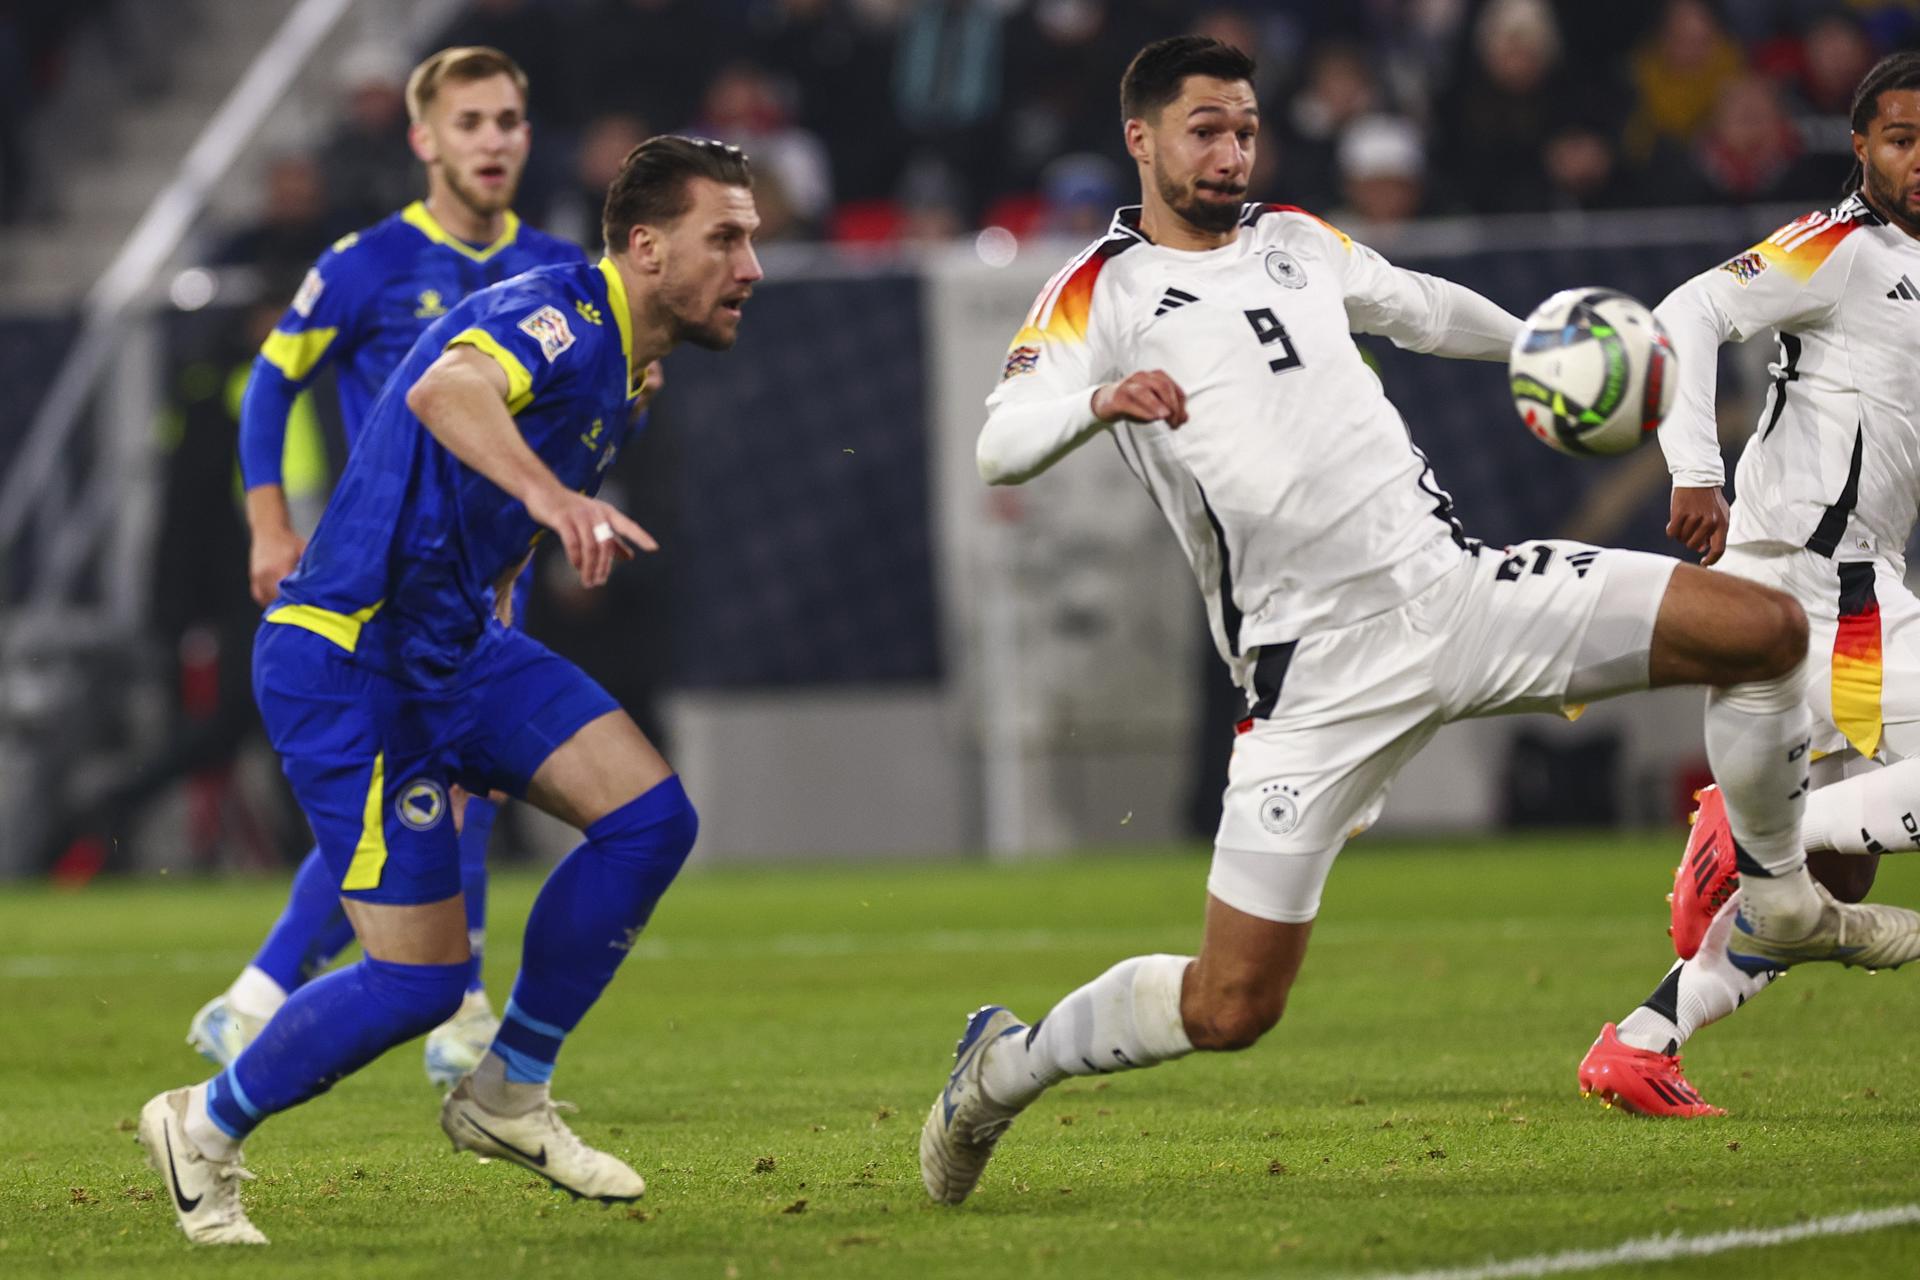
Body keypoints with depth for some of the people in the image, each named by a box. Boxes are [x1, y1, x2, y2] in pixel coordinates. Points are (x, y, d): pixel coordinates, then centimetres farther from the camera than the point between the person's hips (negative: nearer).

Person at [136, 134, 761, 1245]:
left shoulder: (627, 371, 13)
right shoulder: (561, 316, -19)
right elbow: (447, 390, -43)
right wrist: (549, 493, -59)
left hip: (455, 642, 9)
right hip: (347, 660, -9)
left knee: (651, 815, -6)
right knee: (423, 977, -10)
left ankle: (509, 1094, 8)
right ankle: (204, 1131, 13)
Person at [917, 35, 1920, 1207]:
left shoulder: (1295, 242, 16)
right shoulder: (1100, 295, -1)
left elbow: (1417, 306, 36)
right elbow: (1001, 448, -15)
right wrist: (1101, 399, -35)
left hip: (1454, 585, 5)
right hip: (1322, 672, -5)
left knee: (1766, 630, -6)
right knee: (1230, 1008, -11)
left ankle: (1778, 907, 15)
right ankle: (1006, 1066, 15)